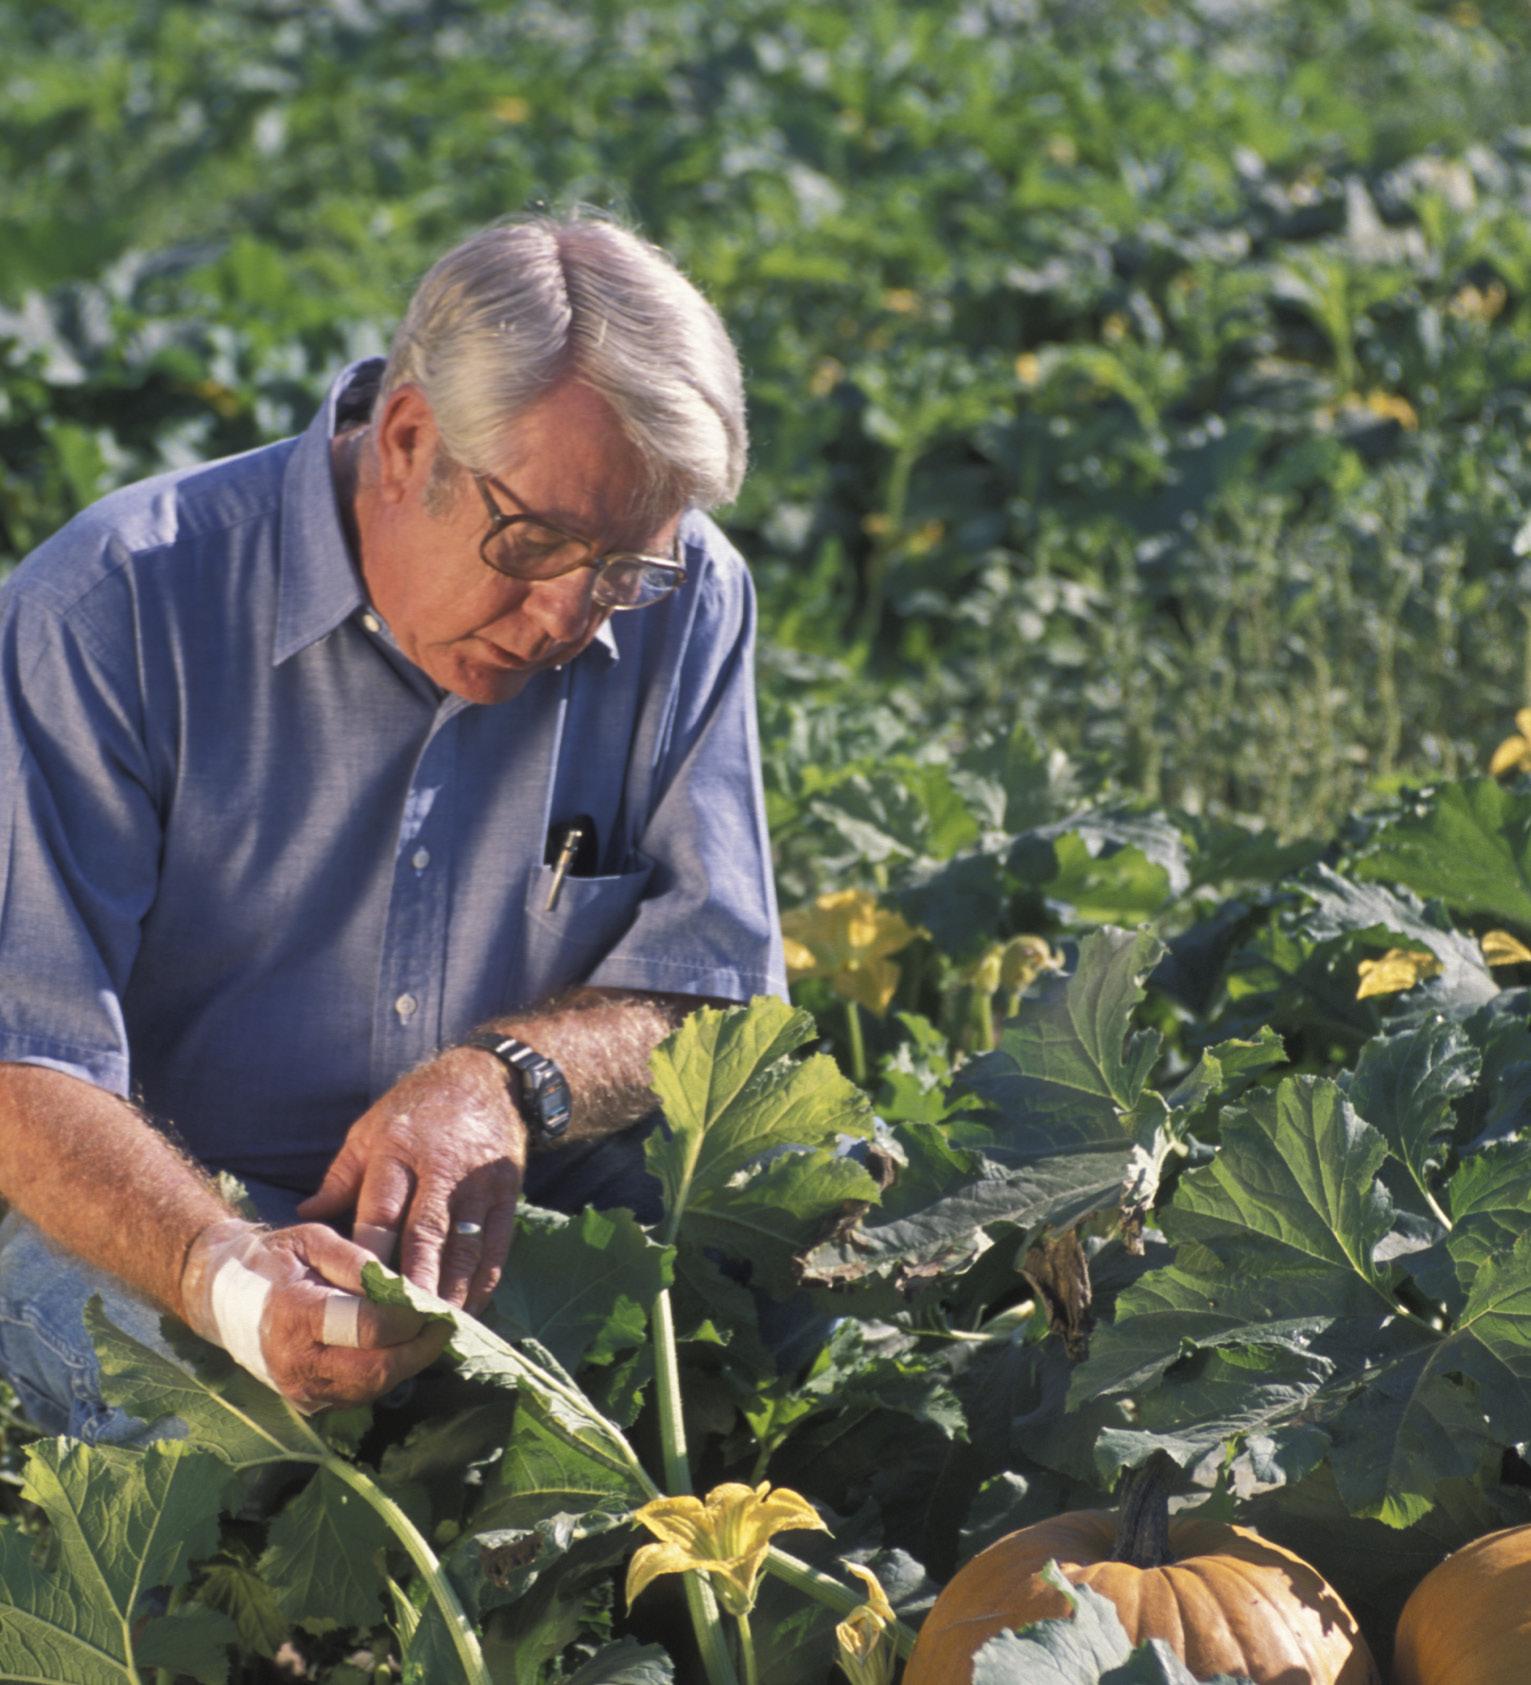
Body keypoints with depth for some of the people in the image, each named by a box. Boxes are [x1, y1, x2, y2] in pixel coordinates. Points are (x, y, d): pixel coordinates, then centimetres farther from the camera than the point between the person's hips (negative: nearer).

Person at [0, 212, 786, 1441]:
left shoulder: (684, 604, -2)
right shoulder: (112, 612, -14)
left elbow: (714, 986, 2)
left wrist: (505, 1083, -22)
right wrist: (224, 1271, -39)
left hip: (548, 1229, 3)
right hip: (160, 1233, -3)